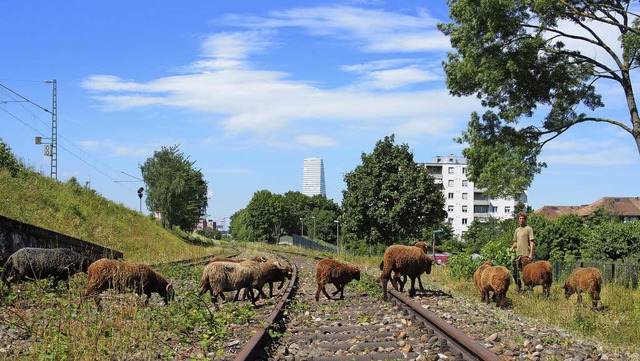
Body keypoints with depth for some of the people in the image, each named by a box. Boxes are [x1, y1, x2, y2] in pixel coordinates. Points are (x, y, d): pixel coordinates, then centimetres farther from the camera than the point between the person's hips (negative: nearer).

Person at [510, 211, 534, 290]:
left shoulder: (529, 229, -2)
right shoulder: (517, 230, 18)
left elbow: (531, 242, -8)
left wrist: (531, 254, -15)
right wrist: (511, 248, 6)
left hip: (525, 254, -7)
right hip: (518, 254, 7)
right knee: (515, 272, 8)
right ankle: (519, 288, 19)